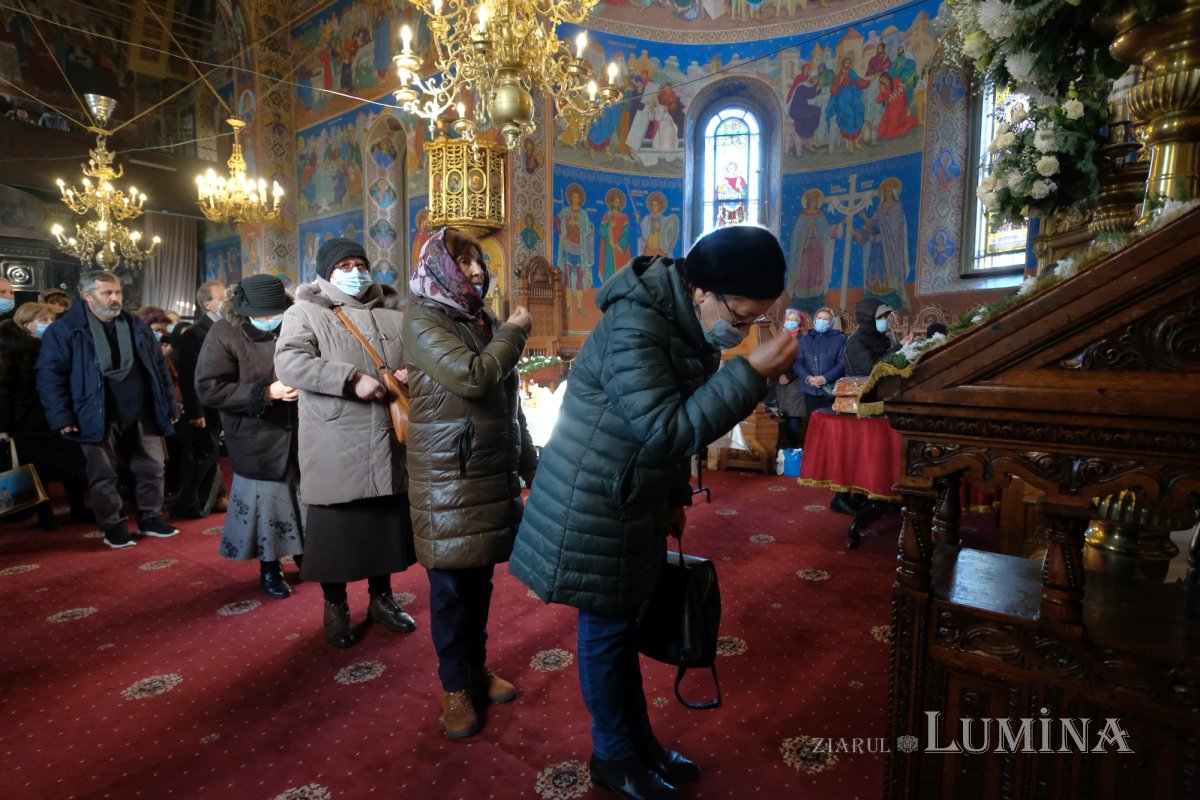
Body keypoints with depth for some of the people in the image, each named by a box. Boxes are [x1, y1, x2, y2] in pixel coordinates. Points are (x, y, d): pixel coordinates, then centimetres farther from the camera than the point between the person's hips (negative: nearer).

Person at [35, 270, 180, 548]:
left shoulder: (135, 326, 8)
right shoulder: (65, 329, -5)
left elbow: (159, 367, 11)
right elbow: (49, 375, -6)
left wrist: (170, 404, 7)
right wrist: (61, 417, -13)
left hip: (140, 415, 4)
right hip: (98, 418, -4)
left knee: (152, 468, 9)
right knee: (103, 476, 7)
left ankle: (151, 519, 24)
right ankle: (113, 526, 21)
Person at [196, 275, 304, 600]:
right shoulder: (225, 333, -9)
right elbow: (209, 388, -14)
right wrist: (266, 393, -21)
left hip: (300, 434, 3)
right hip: (259, 442, -2)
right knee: (265, 503, 6)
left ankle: (304, 553, 32)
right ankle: (269, 567, 25)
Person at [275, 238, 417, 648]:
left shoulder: (394, 313, 12)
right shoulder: (306, 312, 0)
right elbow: (288, 363, -15)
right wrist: (353, 380, -23)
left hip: (389, 443, 4)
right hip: (335, 448, -4)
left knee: (388, 521, 13)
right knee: (335, 526, 7)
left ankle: (381, 597, 32)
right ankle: (335, 606, 27)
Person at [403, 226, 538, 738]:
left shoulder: (484, 322, 12)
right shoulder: (424, 320, -7)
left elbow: (509, 403, 16)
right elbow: (471, 377, -24)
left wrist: (531, 465, 16)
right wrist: (514, 333, -9)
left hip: (494, 470, 6)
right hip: (449, 476, -6)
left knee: (480, 577, 15)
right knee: (452, 583, 5)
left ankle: (477, 667, 33)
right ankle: (454, 687, 23)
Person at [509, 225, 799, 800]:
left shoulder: (683, 322, 5)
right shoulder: (634, 329, -25)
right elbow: (667, 430, -30)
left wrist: (674, 498, 16)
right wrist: (753, 371, -31)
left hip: (631, 503, 9)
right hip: (595, 508, -8)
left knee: (623, 624, 20)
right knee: (606, 629, 7)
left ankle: (639, 741, 38)